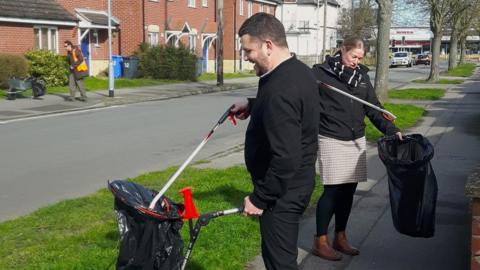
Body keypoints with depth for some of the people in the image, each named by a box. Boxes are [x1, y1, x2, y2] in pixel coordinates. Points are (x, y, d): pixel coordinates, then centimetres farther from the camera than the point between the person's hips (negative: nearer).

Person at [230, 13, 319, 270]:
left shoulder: (279, 90, -29)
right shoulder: (299, 69, 4)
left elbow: (286, 159, -31)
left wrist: (259, 198, -21)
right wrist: (253, 105, 16)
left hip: (282, 191, -10)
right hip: (297, 182, 10)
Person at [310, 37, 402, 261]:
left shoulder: (361, 75, 11)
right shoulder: (321, 72, -6)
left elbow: (373, 108, 11)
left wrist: (391, 130, 2)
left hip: (356, 141, 6)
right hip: (331, 141, -5)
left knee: (348, 190, 10)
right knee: (332, 190, -5)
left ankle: (340, 238, 24)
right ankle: (320, 242, 8)